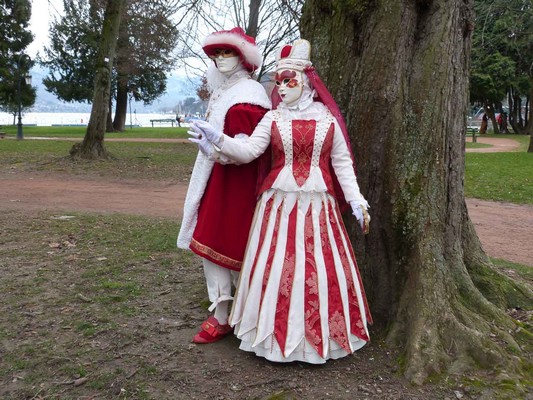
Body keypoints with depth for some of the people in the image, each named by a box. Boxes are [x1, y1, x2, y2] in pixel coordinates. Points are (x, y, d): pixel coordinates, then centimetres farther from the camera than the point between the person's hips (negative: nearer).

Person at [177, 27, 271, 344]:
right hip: (214, 178, 9)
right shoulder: (221, 92, 17)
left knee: (236, 248, -1)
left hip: (238, 182, -9)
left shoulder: (248, 95, -12)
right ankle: (220, 317, 19)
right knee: (209, 244, 9)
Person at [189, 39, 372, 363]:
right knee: (277, 268, 2)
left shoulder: (328, 118, 5)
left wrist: (357, 202, 1)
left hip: (318, 205, 0)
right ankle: (280, 333, 18)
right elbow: (247, 151, -5)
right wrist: (217, 138, -20)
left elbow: (342, 162, 6)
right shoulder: (273, 118, 5)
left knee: (320, 270, 4)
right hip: (279, 203, 1)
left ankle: (321, 334, 21)